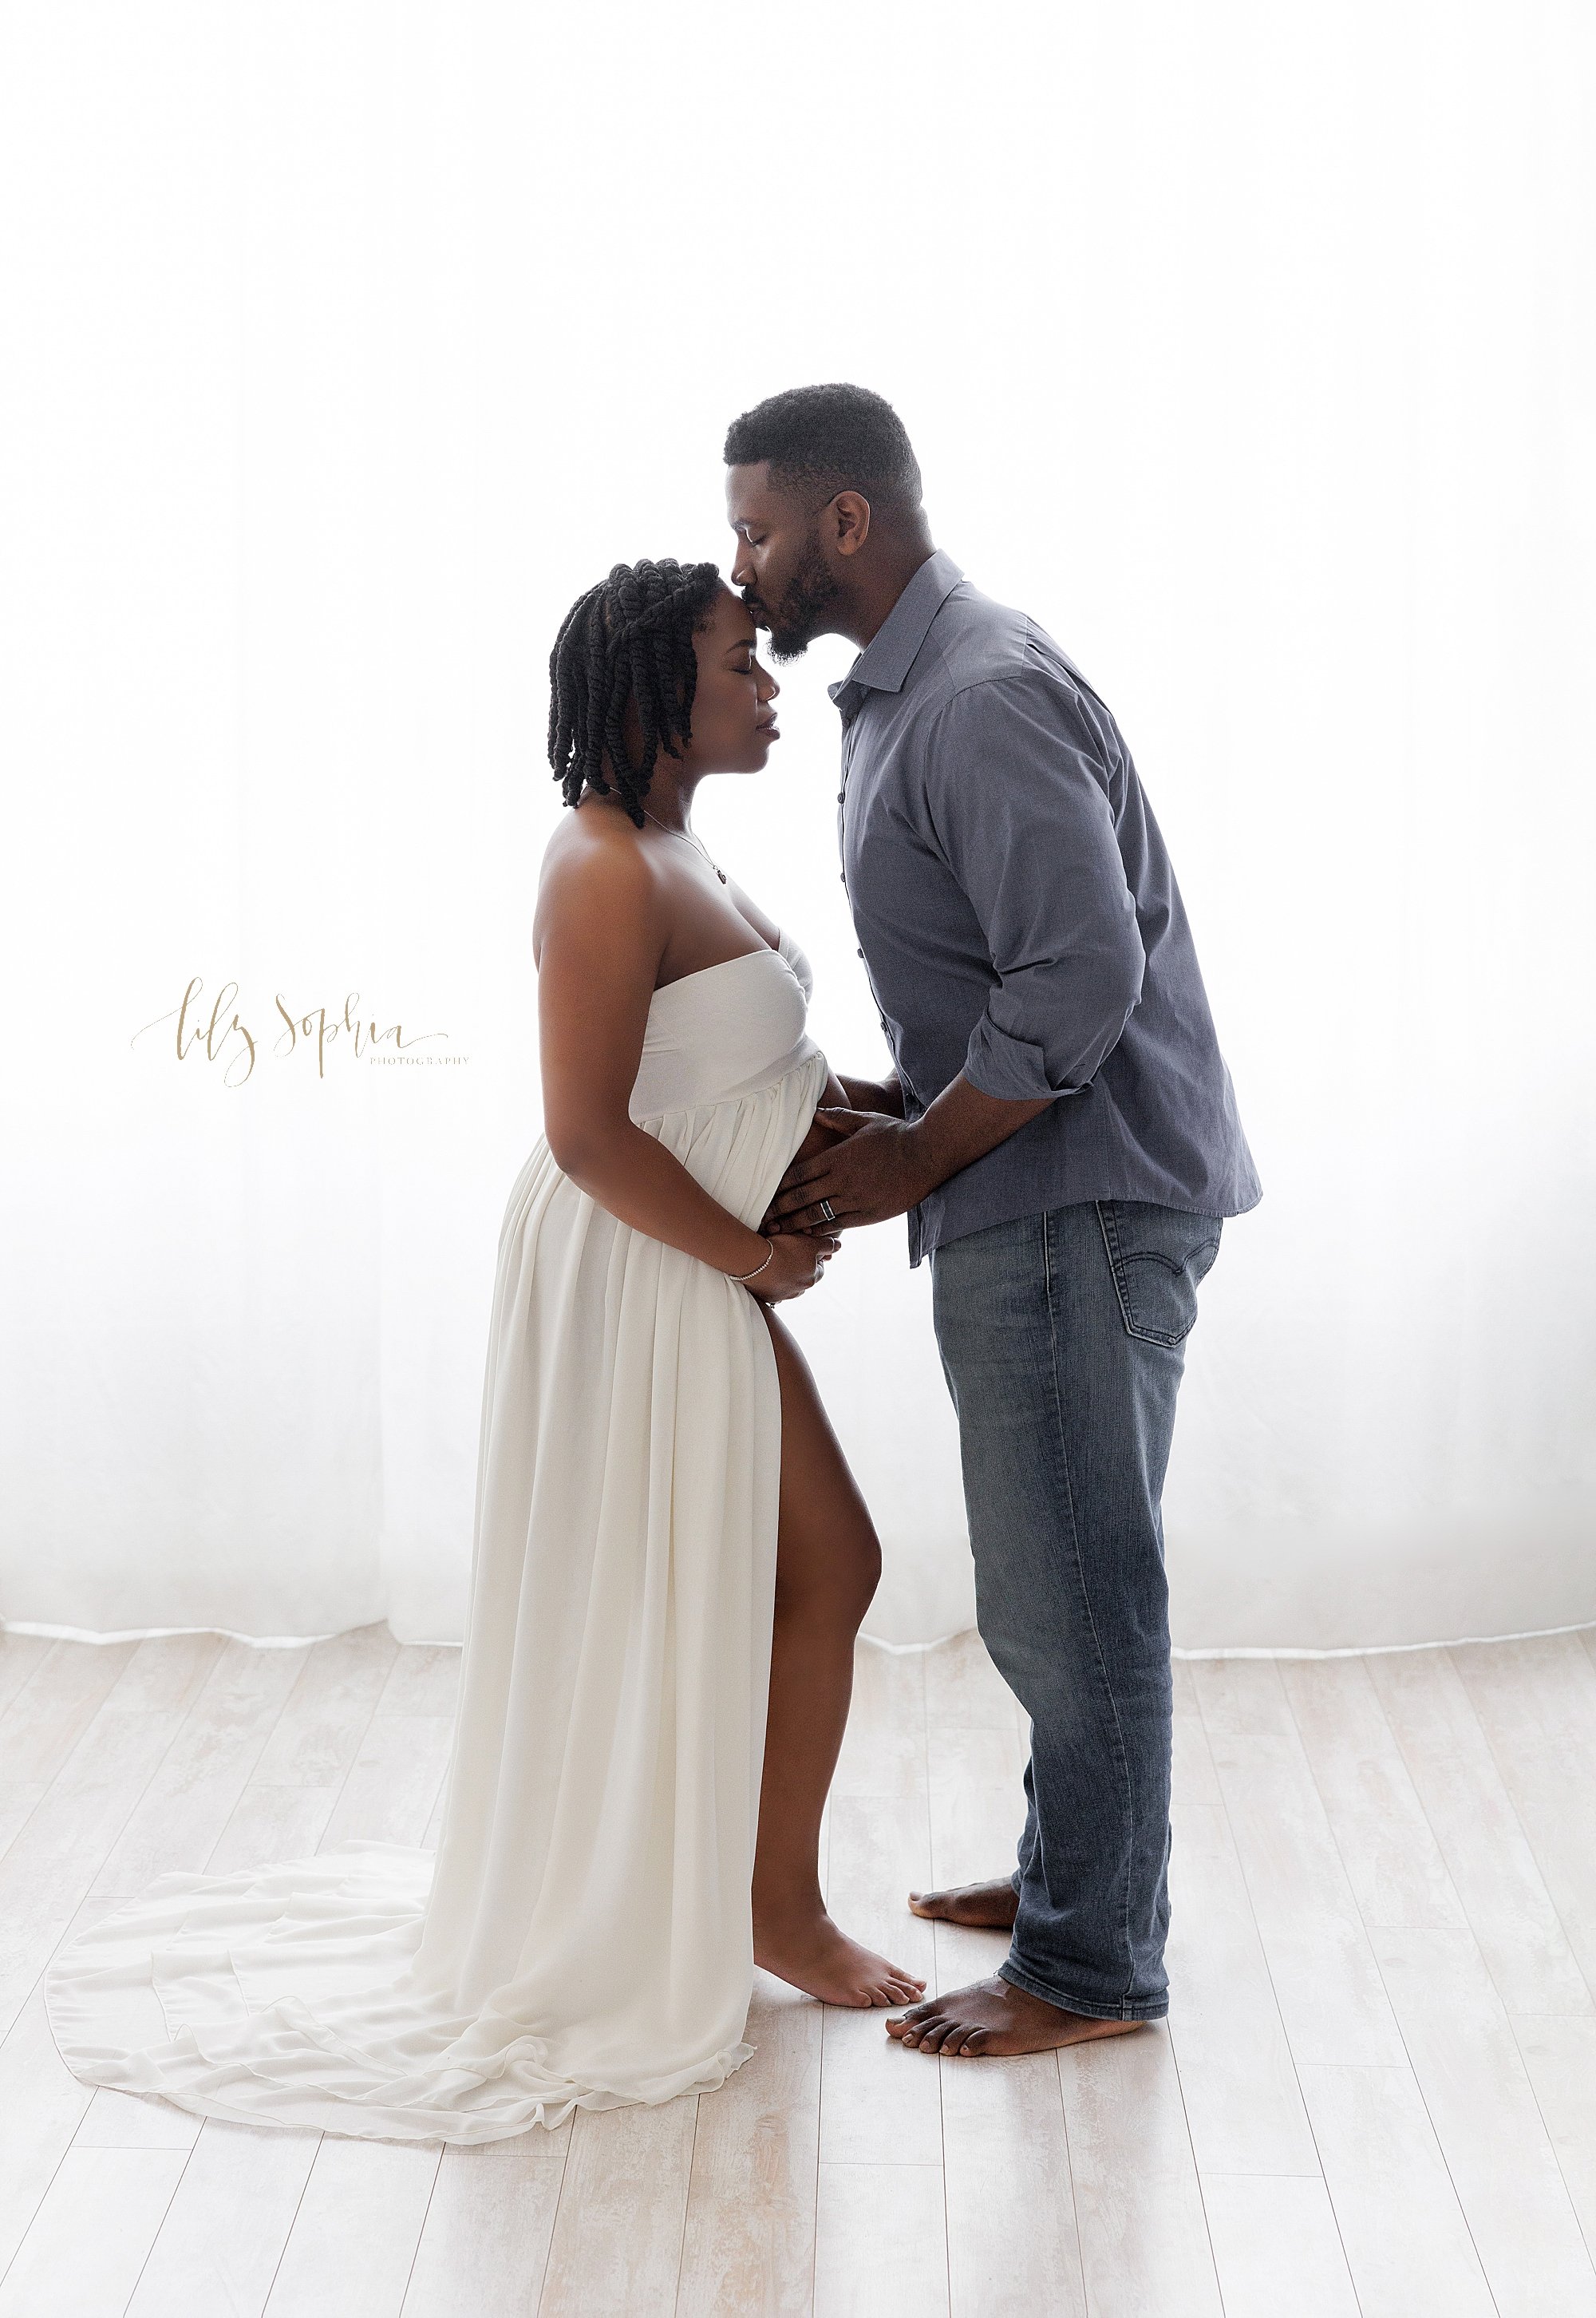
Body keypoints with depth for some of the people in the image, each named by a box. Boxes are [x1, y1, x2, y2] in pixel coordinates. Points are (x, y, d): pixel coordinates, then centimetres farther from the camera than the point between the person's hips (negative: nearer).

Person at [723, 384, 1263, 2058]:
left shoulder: (985, 697, -18)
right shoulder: (902, 694, 16)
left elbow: (1081, 979, -26)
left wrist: (916, 1155, -15)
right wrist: (896, 1101, 8)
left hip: (1078, 1207, -10)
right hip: (1038, 1206, 10)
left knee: (1068, 1595, 0)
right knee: (1055, 1583, 20)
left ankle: (1092, 1969, 12)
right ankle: (1073, 1871, 35)